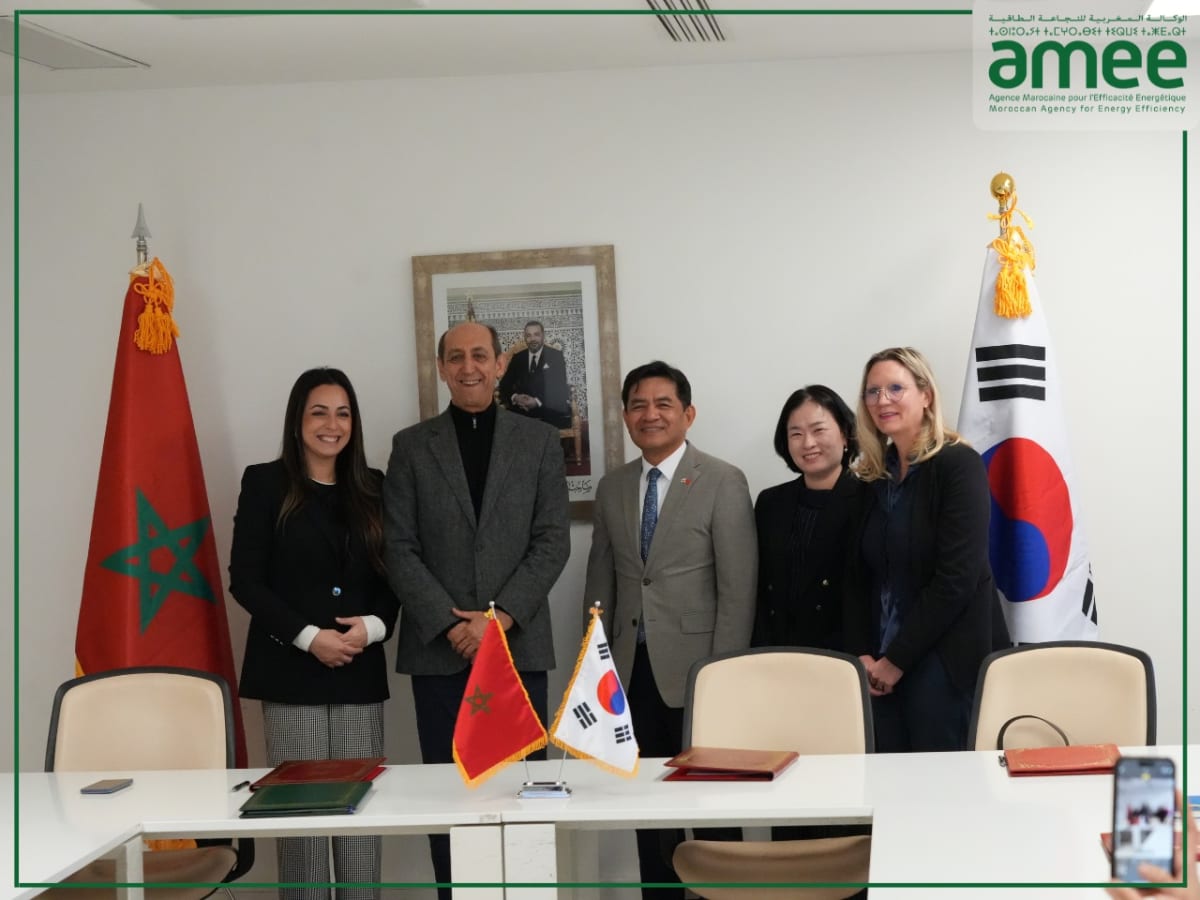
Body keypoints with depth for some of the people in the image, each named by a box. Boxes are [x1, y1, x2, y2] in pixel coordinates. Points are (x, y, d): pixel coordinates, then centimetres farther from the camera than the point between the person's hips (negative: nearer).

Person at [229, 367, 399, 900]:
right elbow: (245, 579, -4)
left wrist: (374, 626, -8)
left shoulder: (372, 488, 12)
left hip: (360, 670, 3)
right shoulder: (265, 483, 1)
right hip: (291, 668, -3)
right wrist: (308, 637, -13)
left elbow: (391, 575, 13)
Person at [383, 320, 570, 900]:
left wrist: (500, 618, -10)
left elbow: (553, 542, 1)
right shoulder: (411, 446, 7)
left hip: (518, 645, 0)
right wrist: (450, 623, -9)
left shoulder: (539, 441, 8)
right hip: (438, 649, 0)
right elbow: (400, 549, 1)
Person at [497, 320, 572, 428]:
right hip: (522, 410, 2)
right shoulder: (518, 358, 16)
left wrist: (538, 401, -18)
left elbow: (559, 387, -3)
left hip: (550, 409, -2)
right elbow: (505, 385, 11)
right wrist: (515, 397, -13)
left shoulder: (556, 356, 7)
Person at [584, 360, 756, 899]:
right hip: (632, 670, 4)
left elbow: (738, 588, -8)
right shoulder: (612, 488, 11)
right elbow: (600, 581, 15)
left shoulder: (723, 483, -4)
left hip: (694, 670, -4)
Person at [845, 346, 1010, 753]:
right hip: (883, 672, 6)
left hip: (947, 664, -5)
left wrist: (896, 660, -12)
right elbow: (859, 577, 12)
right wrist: (861, 655, -2)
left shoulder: (958, 465, -7)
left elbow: (957, 578, -14)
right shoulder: (876, 477, 12)